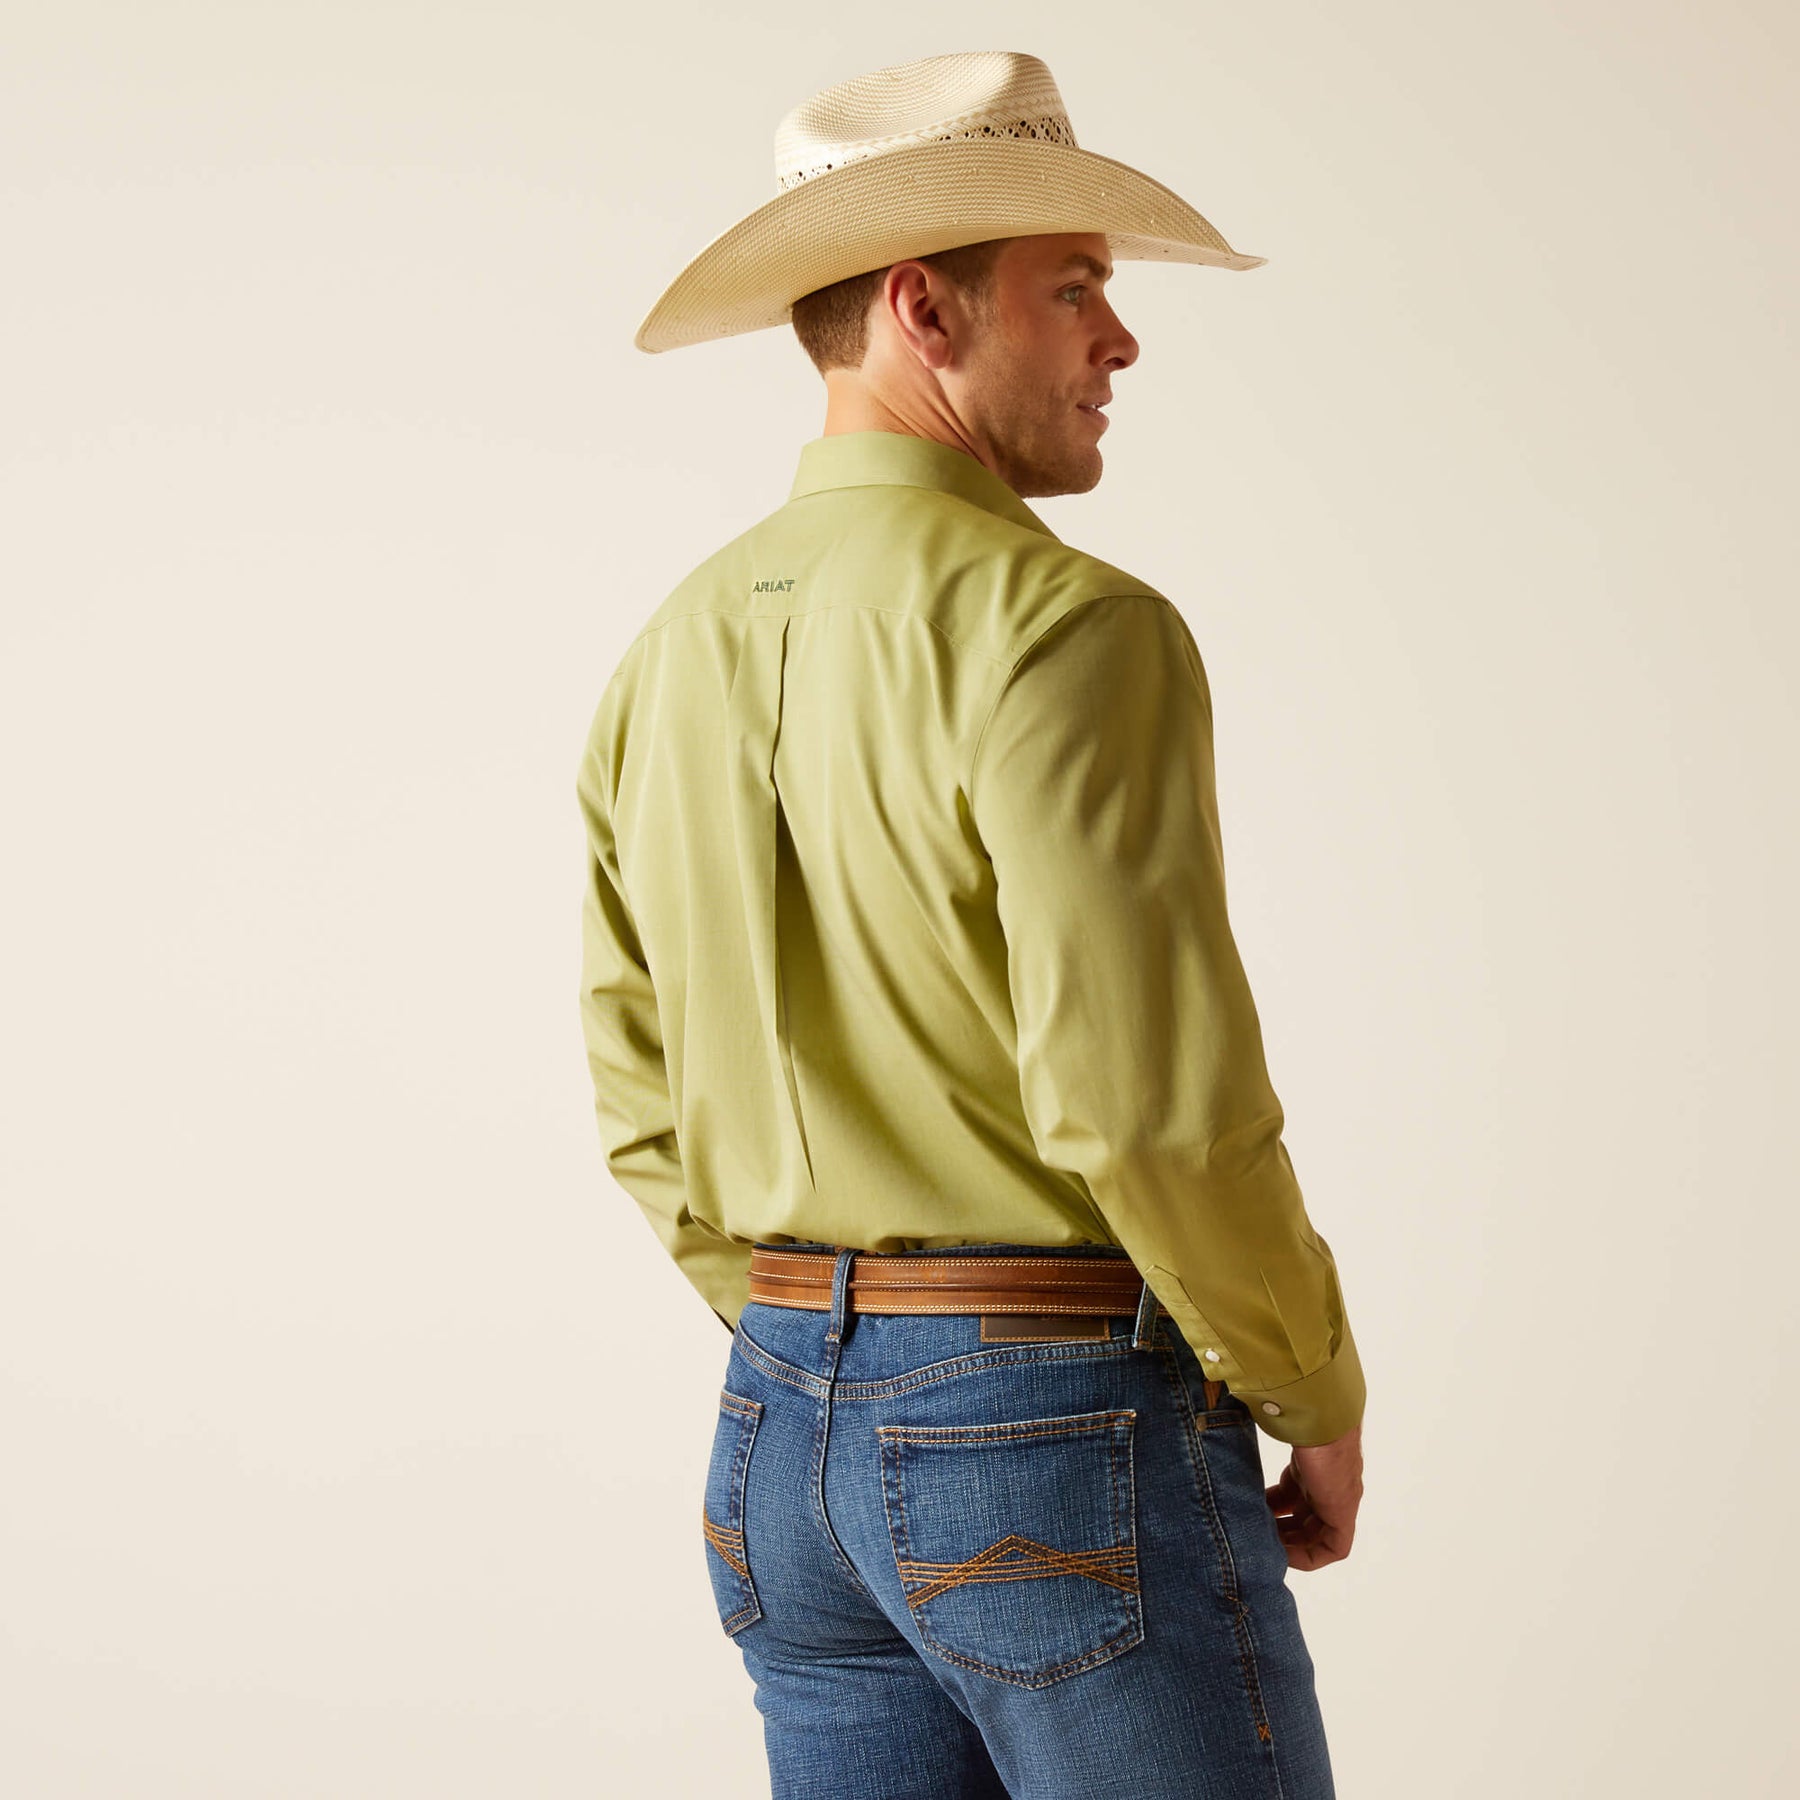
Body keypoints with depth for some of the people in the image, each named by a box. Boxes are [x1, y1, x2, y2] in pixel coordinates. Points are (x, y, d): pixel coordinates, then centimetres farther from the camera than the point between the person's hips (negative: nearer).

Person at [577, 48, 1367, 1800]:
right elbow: (1149, 1102, -22)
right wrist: (1318, 1397, -7)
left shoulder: (673, 656, 8)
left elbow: (647, 1108, 12)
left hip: (786, 1450, 8)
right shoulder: (1062, 629, -17)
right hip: (1068, 1453, -7)